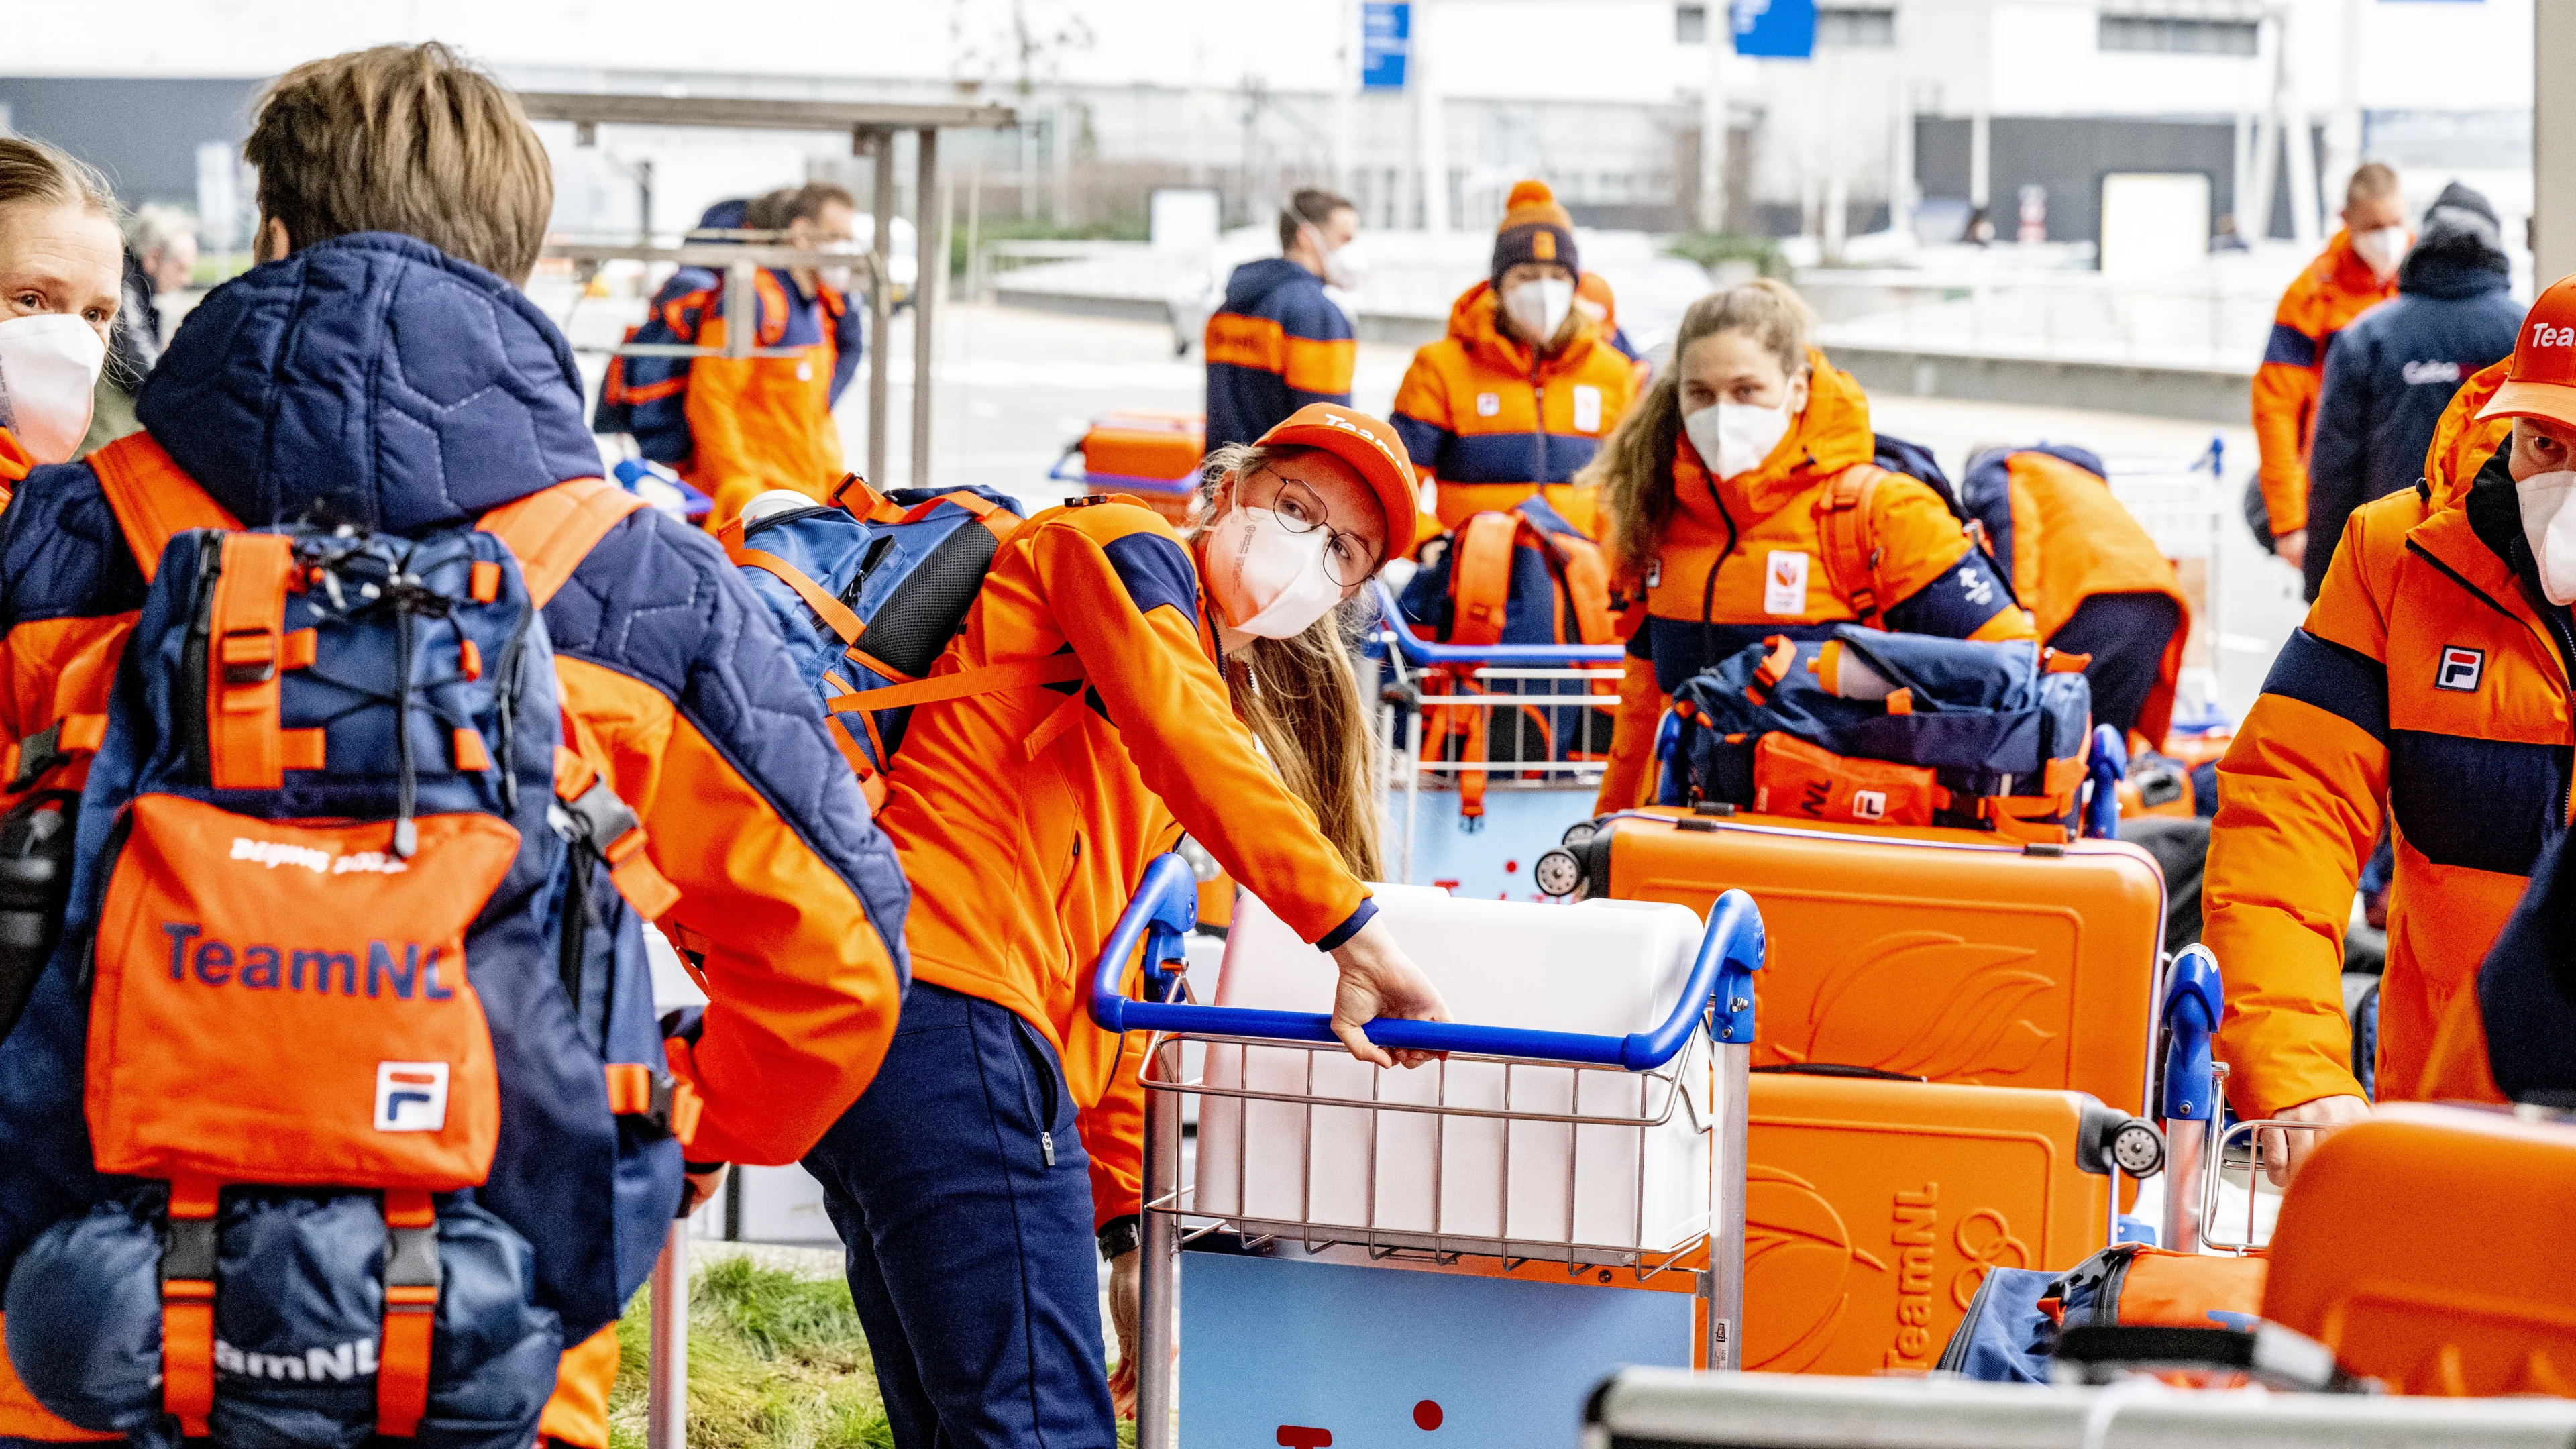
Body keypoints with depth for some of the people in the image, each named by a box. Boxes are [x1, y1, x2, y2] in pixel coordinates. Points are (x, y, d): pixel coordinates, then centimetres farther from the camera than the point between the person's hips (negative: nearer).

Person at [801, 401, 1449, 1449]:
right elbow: (1183, 739, -16)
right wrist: (1354, 930, -19)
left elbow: (1103, 970, 26)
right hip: (951, 1002, -10)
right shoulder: (1124, 550, 5)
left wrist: (1127, 1229, 19)